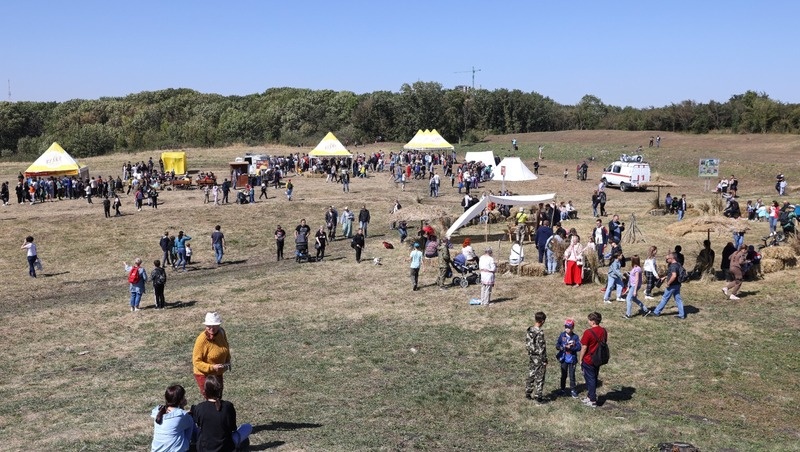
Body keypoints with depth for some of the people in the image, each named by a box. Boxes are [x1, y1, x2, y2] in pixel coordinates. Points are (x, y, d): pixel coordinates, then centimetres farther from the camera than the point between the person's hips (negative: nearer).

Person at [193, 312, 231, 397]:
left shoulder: (221, 332, -10)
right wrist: (212, 367, -33)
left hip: (218, 374, 7)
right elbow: (196, 362, -23)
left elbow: (225, 347, 11)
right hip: (204, 374, -7)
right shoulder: (202, 340, -28)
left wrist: (227, 361, 0)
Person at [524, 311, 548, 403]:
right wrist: (544, 361, -13)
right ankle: (538, 397, 10)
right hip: (539, 358, -7)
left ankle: (528, 393, 28)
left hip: (532, 356, 8)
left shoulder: (529, 330, 0)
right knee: (539, 378, 4)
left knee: (531, 375, 19)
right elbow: (541, 348, -21)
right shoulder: (540, 333, -23)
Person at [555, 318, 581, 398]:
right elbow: (557, 345, -3)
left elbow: (578, 348, -12)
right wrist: (564, 347, -20)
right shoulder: (562, 335, -2)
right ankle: (563, 389, 23)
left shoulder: (575, 337, -7)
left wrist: (571, 347, -23)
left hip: (572, 359, -1)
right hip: (563, 358, 1)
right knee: (563, 375, 11)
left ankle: (572, 390, 16)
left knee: (572, 375, 4)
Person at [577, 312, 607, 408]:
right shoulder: (604, 331, -2)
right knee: (594, 378, 19)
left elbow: (584, 348, -17)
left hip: (588, 360, -6)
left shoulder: (588, 332, -22)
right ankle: (591, 395, 33)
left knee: (590, 380, 6)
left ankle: (592, 401, 13)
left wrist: (580, 359, -5)